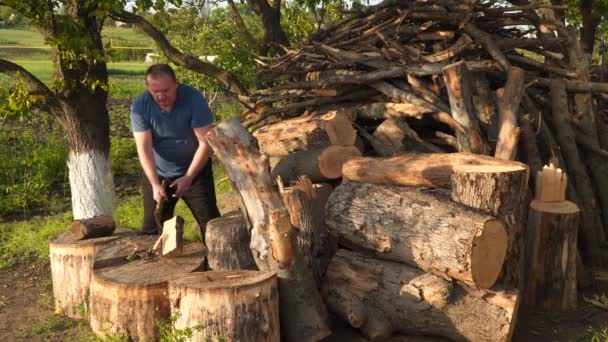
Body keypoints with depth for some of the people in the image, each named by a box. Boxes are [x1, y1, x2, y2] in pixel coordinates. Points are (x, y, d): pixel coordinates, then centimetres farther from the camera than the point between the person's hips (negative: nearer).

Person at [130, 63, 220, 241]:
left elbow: (205, 142, -19)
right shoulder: (140, 105, -17)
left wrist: (188, 178, -23)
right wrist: (155, 184, -31)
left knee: (210, 222, -1)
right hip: (157, 174, 1)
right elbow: (144, 148, -20)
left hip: (194, 170, -1)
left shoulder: (193, 98, -20)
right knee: (152, 228, 6)